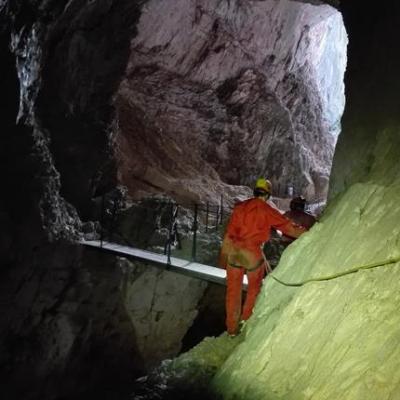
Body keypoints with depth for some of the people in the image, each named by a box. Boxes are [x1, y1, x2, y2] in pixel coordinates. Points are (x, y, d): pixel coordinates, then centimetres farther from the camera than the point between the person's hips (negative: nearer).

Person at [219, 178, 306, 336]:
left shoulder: (240, 207, 8)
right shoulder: (268, 211, -1)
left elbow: (228, 233, 7)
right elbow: (290, 229, 0)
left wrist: (224, 256, 14)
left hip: (233, 250, 3)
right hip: (253, 253, -3)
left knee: (233, 290, 13)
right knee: (254, 288, 20)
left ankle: (232, 328, 21)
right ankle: (246, 321, 26)